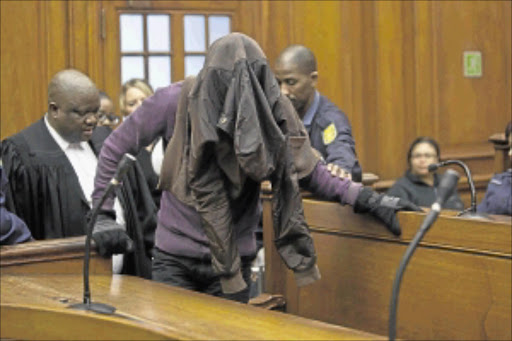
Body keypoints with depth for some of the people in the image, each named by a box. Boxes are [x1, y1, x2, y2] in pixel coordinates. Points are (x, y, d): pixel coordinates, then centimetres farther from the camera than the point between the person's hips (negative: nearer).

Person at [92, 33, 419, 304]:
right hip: (174, 259, -1)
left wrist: (367, 198, -15)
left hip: (236, 258, 1)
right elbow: (115, 148, -4)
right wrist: (102, 212, -6)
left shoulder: (272, 113, -13)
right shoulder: (176, 101, -16)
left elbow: (307, 168, -5)